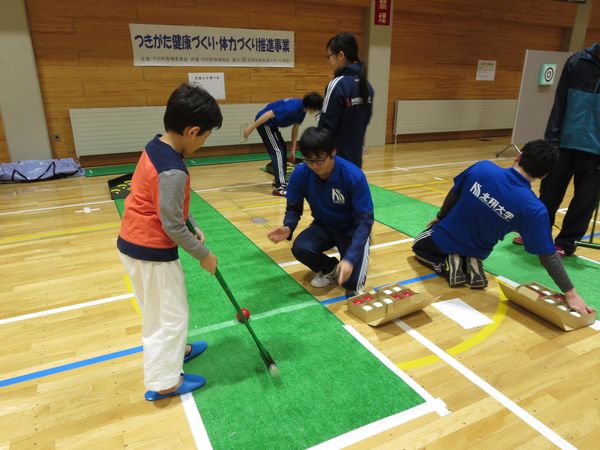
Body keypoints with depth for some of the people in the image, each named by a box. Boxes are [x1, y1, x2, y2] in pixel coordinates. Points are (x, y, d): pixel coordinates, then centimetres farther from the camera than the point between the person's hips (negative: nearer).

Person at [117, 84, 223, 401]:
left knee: (160, 310, 26)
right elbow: (172, 227, -23)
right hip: (152, 252, -9)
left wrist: (193, 227, 9)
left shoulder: (156, 146, 1)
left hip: (132, 243, 9)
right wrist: (203, 254, -10)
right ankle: (163, 382, 23)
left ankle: (174, 349, 48)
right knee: (171, 315, 8)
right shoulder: (173, 171, -28)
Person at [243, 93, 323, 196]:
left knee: (283, 149, 14)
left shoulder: (302, 109, -1)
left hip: (272, 124, 10)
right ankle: (279, 187, -18)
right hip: (264, 122, -10)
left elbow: (295, 129, 11)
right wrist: (251, 128, -23)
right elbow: (269, 114, -27)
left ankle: (279, 180, 24)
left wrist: (293, 149, 12)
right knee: (277, 151, -15)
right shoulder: (293, 107, -29)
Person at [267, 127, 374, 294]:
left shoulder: (354, 176, -29)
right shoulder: (300, 174, -19)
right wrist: (288, 227, -31)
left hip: (352, 230, -3)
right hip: (323, 227, 3)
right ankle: (329, 268, 5)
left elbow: (365, 220, -28)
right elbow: (294, 208, -6)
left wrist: (350, 258, -40)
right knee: (300, 248, -29)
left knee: (352, 282, -21)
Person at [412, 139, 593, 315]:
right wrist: (570, 293, -11)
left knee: (419, 246, 33)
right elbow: (548, 256, -21)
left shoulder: (482, 167, -24)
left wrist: (440, 217, 13)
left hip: (444, 238, -1)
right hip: (476, 253, 2)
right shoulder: (534, 209, -26)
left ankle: (448, 265, 0)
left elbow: (453, 195, -7)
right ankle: (471, 265, 4)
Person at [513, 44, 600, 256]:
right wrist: (551, 138, -4)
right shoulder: (576, 62, 1)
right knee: (550, 191, 8)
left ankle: (566, 242, 16)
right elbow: (560, 102, 2)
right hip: (566, 141, 1)